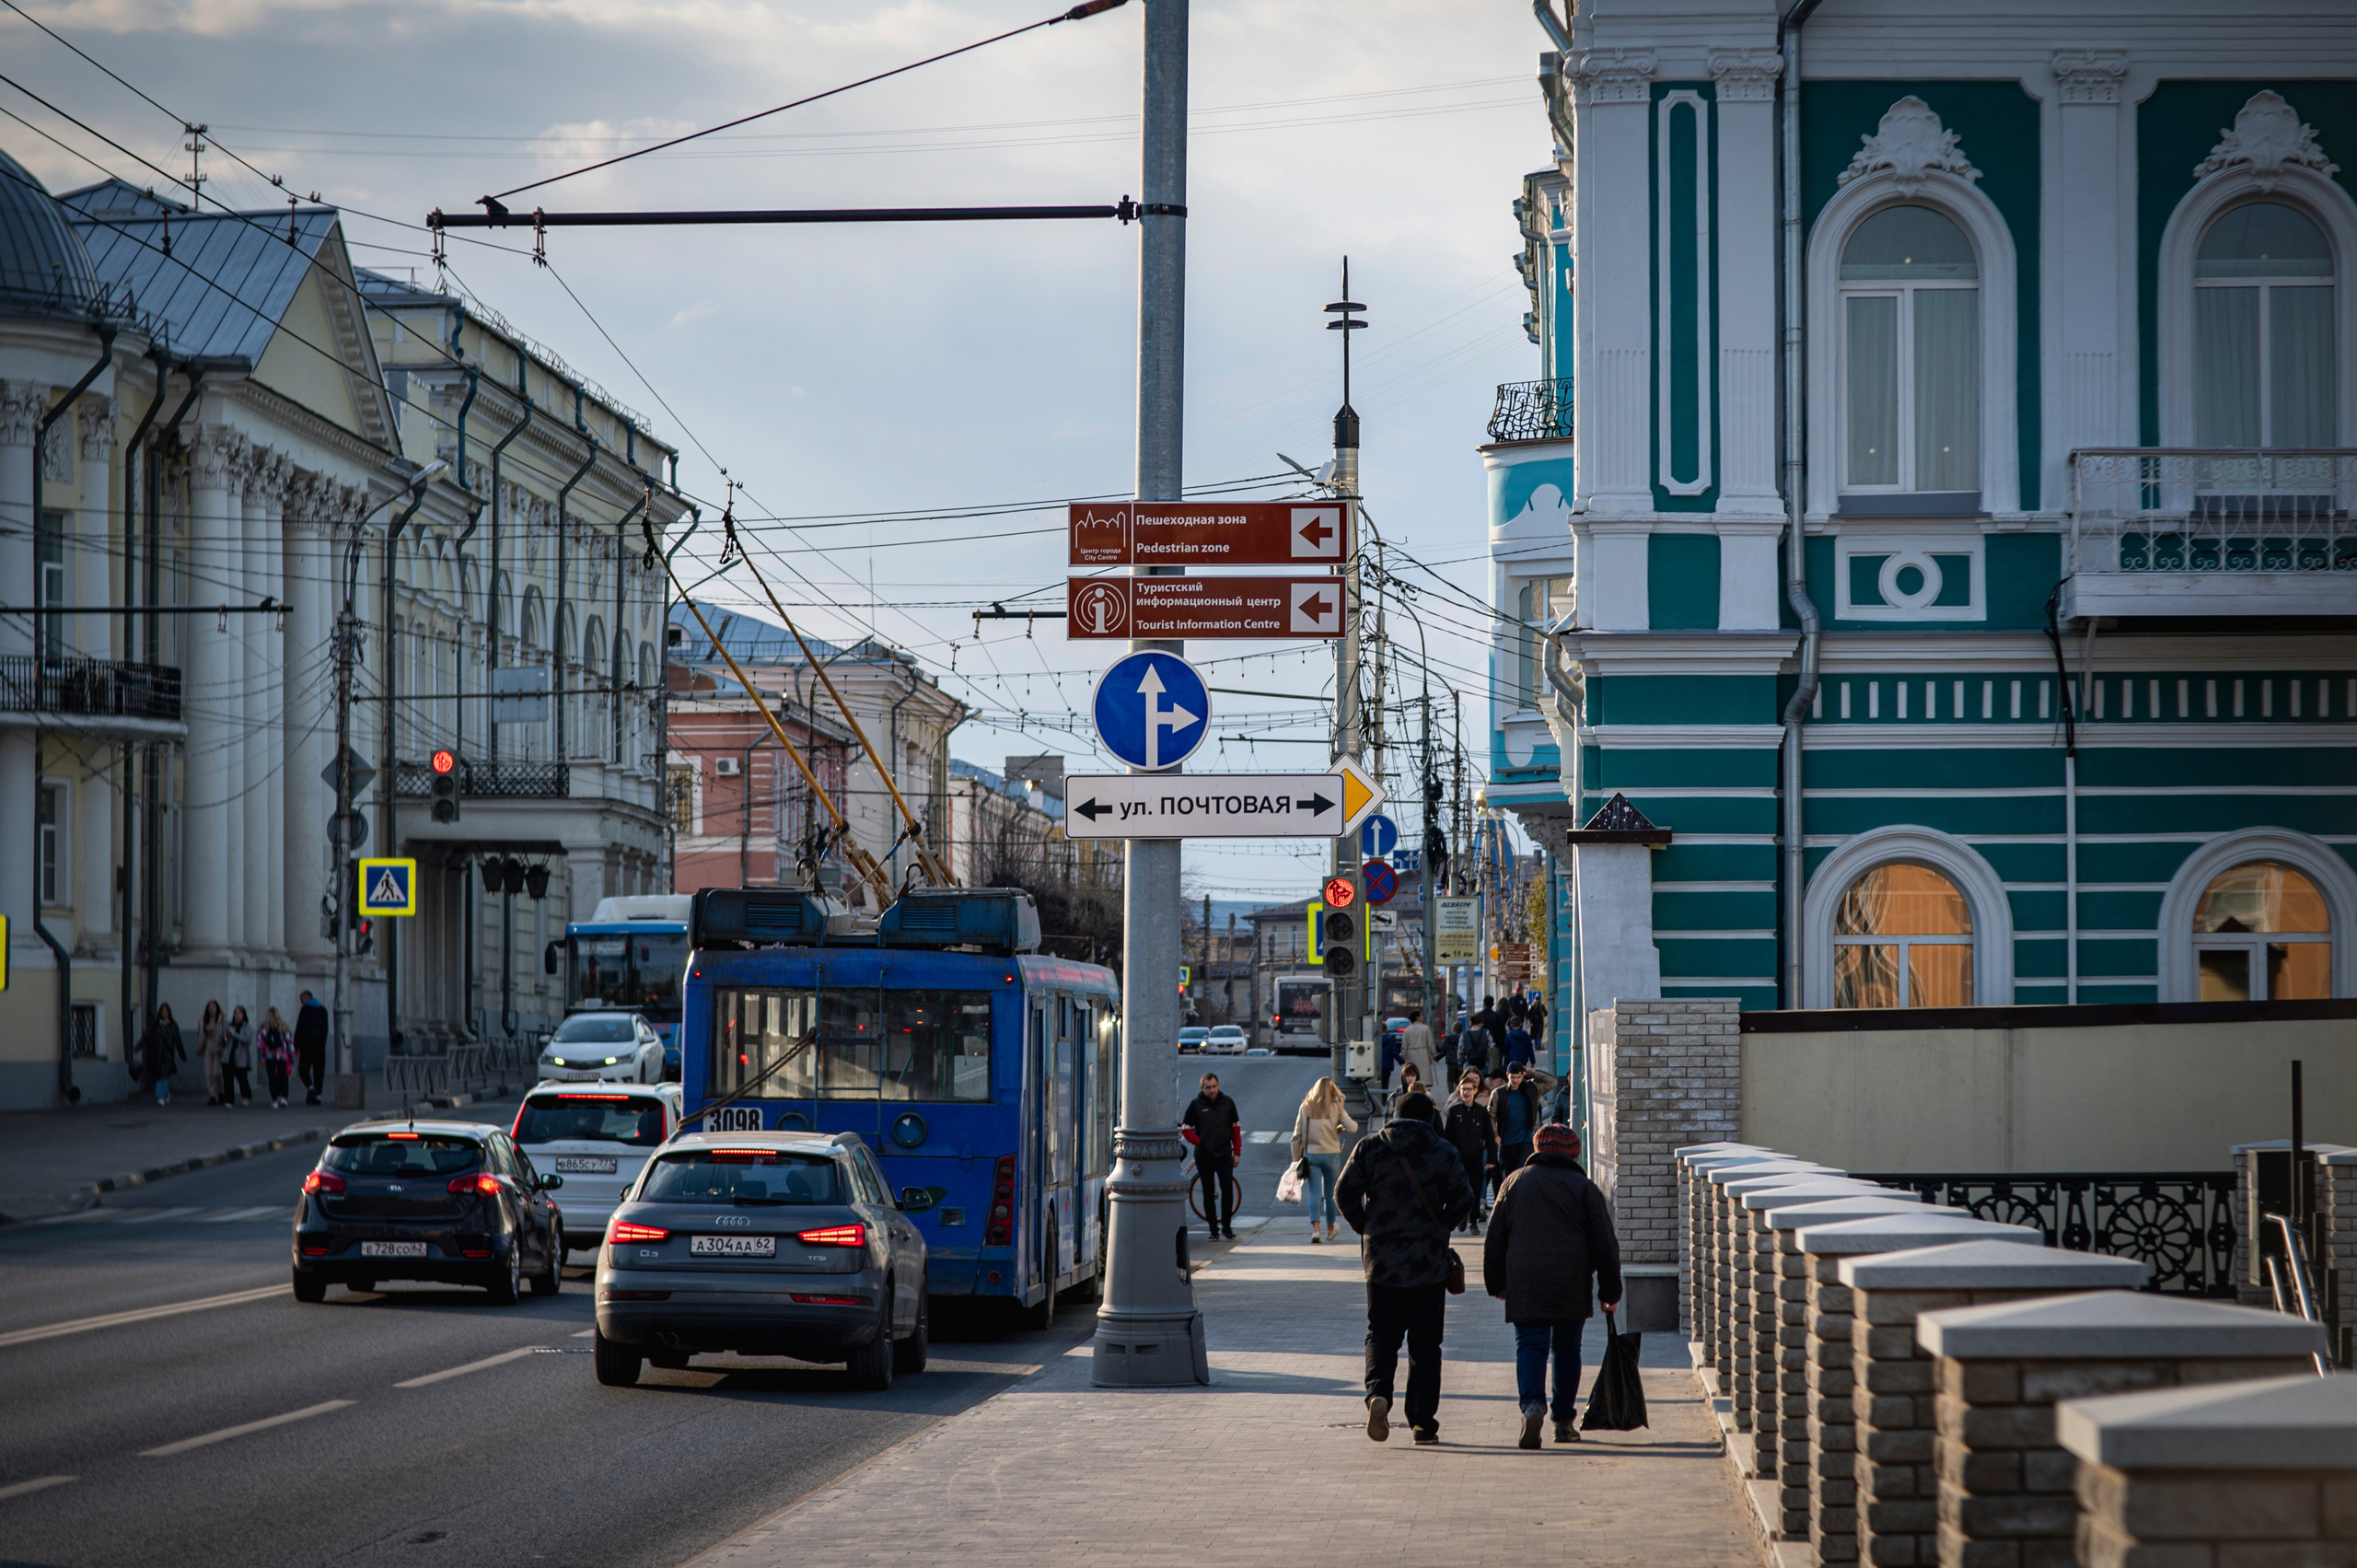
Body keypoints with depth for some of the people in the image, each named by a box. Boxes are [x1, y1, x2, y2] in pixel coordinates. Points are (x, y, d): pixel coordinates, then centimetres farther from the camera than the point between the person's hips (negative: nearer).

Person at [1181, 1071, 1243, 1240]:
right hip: (1204, 1155, -1)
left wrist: (1237, 1152, 9)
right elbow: (1185, 1129, 5)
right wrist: (1198, 1141, -9)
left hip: (1224, 1155, 1)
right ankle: (1213, 1228, 10)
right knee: (1208, 1193, 3)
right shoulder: (1196, 1105, 0)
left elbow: (1236, 1128, 13)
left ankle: (1226, 1226, -2)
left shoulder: (1227, 1103, 6)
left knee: (1227, 1189, -11)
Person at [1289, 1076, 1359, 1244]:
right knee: (1331, 1193, 13)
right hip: (1331, 1155, 0)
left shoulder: (1305, 1107, 1)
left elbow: (1296, 1137, 0)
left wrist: (1297, 1159, 6)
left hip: (1311, 1155, 0)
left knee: (1314, 1192, -1)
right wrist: (1340, 1129, 10)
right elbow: (1353, 1127, -11)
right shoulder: (1335, 1107, -2)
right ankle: (1330, 1229, 27)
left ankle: (1315, 1229, -16)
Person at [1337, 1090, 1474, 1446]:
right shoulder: (1443, 1153, -2)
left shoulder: (1369, 1147, 1)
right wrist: (1441, 1228, 9)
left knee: (1381, 1335, 10)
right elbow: (1462, 1199, -6)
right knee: (1425, 1342, 6)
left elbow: (1345, 1192, -2)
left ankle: (1378, 1392, -17)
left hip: (1381, 1260, 1)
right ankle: (1423, 1422, 5)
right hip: (1429, 1263, -1)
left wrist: (1365, 1228, 10)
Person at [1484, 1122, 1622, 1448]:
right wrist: (1610, 1292, 10)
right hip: (1572, 1284, 0)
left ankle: (1532, 1403, -29)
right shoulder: (1584, 1187, 6)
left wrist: (1496, 1283, 19)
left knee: (1530, 1345, -4)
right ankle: (1563, 1420, 15)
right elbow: (1606, 1243, 4)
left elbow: (1495, 1237, 12)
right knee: (1567, 1349, 13)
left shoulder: (1515, 1182, 11)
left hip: (1524, 1283, 0)